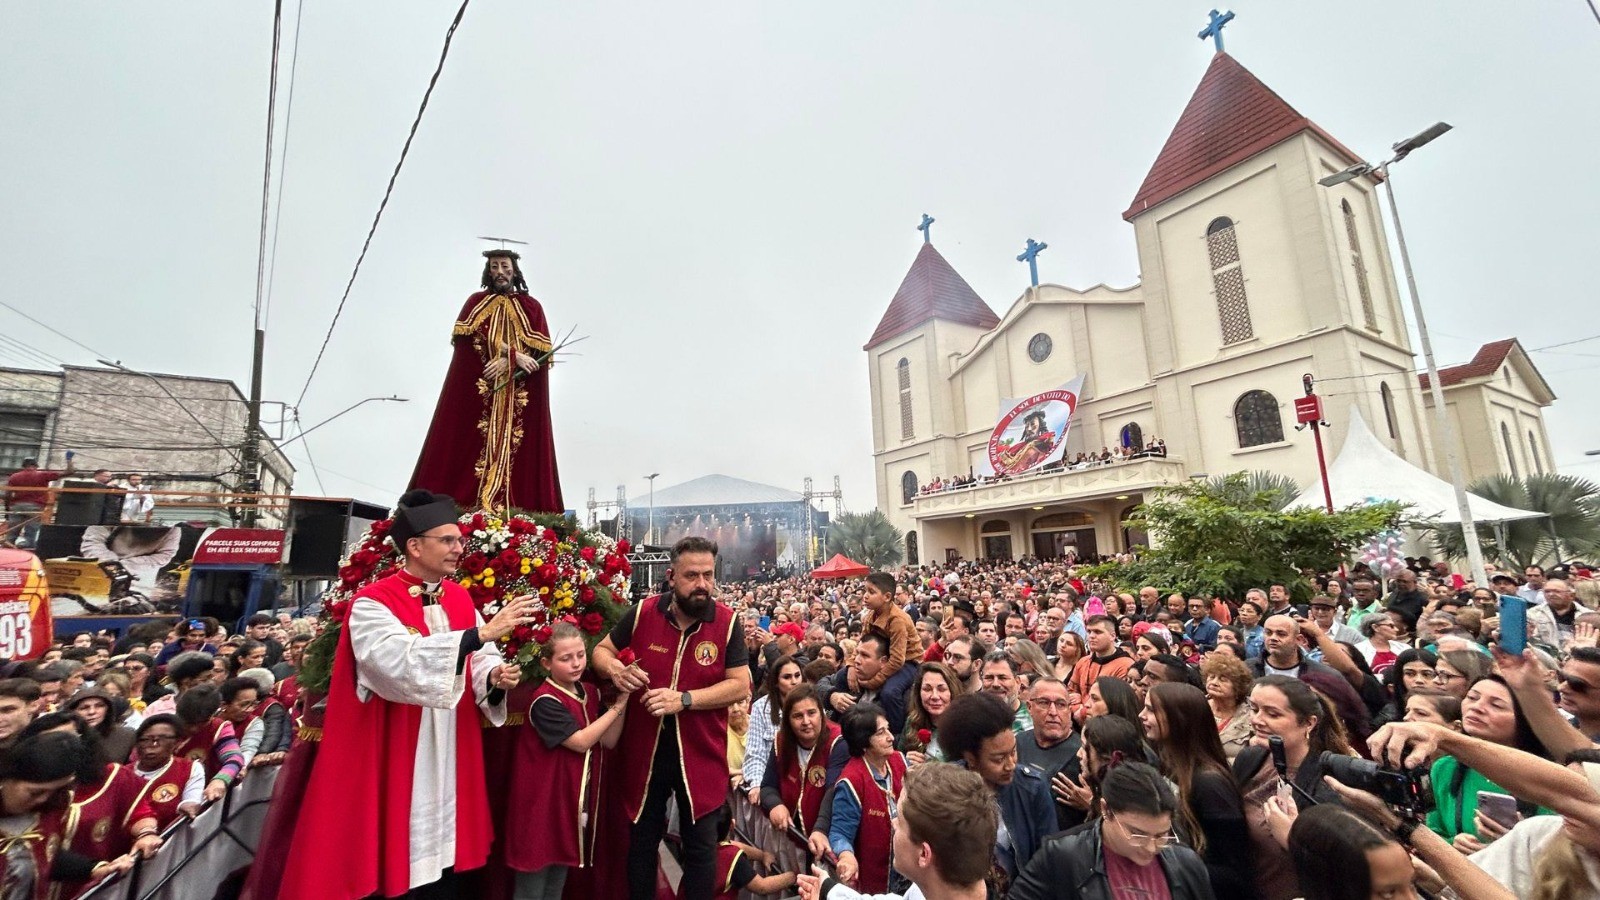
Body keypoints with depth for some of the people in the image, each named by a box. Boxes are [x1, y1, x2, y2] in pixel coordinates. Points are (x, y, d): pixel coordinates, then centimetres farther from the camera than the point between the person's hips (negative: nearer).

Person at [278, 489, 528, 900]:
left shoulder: (461, 599, 4)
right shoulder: (372, 604, -14)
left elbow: (481, 662, 2)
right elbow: (404, 662, -30)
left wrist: (494, 677, -20)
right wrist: (483, 632, -35)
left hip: (449, 765, 5)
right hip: (392, 764, -5)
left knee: (445, 867, 15)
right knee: (387, 864, 7)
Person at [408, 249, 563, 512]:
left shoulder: (532, 307, 13)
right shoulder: (476, 302, 14)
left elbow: (541, 350, 0)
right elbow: (472, 337, -5)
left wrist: (507, 361, -14)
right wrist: (514, 355, -15)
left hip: (520, 398, 0)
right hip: (478, 393, 1)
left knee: (515, 451, -8)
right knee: (471, 449, -8)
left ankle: (513, 512, -9)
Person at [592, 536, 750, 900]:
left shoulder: (727, 622, -13)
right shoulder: (642, 613, -10)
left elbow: (740, 685, -13)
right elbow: (601, 651, 4)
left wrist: (684, 699, -24)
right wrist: (615, 670, -19)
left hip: (700, 752, -1)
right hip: (644, 749, 2)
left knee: (701, 844, 14)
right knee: (642, 841, 22)